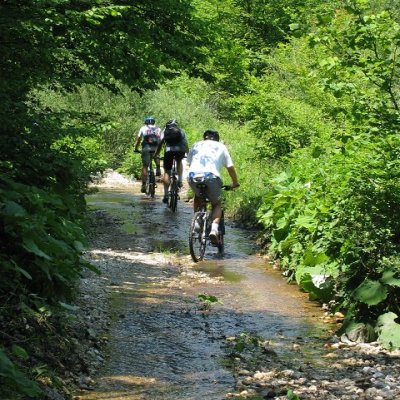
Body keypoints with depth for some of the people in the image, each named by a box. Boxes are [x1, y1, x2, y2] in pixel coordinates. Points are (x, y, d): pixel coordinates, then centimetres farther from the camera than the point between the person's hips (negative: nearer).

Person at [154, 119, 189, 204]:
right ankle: (180, 180, 18)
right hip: (180, 150, 1)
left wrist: (155, 154, 26)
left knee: (167, 172, 9)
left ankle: (166, 195, 3)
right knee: (179, 161, 36)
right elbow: (186, 144, 33)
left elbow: (160, 144, 18)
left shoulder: (164, 131, 27)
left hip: (169, 150, -1)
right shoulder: (181, 131, 30)